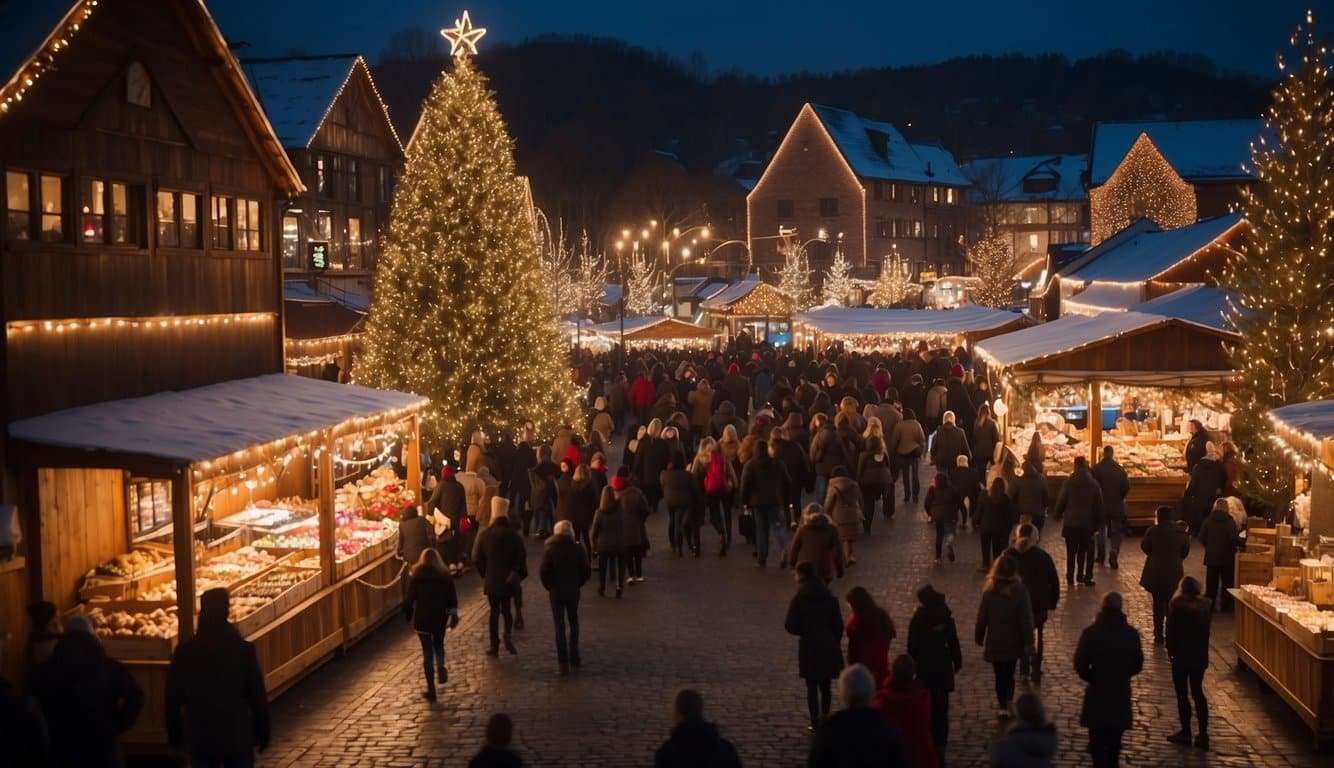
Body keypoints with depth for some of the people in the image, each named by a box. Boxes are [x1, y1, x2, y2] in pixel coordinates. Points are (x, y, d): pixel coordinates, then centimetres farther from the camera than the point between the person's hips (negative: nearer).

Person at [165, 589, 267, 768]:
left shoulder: (184, 652, -5)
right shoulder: (244, 650, -10)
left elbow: (173, 699, 1)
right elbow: (258, 696, -6)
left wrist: (174, 734, 12)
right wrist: (263, 731, 4)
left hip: (200, 738, 2)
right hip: (238, 737, -1)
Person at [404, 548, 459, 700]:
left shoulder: (416, 577, -4)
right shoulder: (445, 576, -1)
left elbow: (410, 599, -3)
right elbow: (452, 598, -3)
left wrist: (408, 616, 9)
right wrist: (453, 615, 2)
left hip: (422, 619, -2)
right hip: (440, 618, 2)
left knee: (427, 651, 3)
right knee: (438, 645, 24)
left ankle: (431, 689, 2)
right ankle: (441, 668, -4)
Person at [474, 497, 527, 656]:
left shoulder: (485, 535, -8)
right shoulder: (514, 535, -9)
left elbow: (477, 559, -6)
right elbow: (522, 558, -7)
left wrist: (484, 574, 9)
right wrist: (520, 574, 7)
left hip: (491, 580, 0)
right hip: (509, 579, 1)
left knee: (494, 611, 10)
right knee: (507, 609, 16)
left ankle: (494, 646, 10)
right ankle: (508, 636, -8)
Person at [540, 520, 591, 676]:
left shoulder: (549, 550, -9)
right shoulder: (578, 549, -6)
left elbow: (543, 572, -11)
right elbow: (587, 572, -5)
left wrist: (549, 587, 4)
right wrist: (577, 584, 10)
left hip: (556, 593, -1)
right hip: (573, 593, 1)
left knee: (559, 627, 2)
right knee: (574, 625, 18)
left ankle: (563, 663, -3)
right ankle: (574, 658, 22)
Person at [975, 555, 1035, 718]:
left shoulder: (989, 591, -10)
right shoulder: (1020, 590, -11)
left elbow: (982, 617, -3)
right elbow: (1026, 618, -10)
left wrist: (979, 637, 11)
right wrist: (1028, 641, -5)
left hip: (995, 642, -1)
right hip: (1013, 642, 1)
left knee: (1000, 675, 9)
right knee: (1009, 674, 16)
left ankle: (1003, 706, 7)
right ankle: (1009, 703, 17)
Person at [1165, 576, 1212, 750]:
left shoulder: (1177, 605, -16)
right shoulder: (1206, 605, -1)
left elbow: (1172, 630, -12)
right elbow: (1206, 629, 5)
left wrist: (1170, 650, 0)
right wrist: (1203, 649, 14)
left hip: (1181, 655, -5)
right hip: (1200, 655, 5)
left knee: (1182, 694, 5)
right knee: (1198, 692, 14)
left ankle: (1186, 732, 10)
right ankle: (1203, 733, 13)